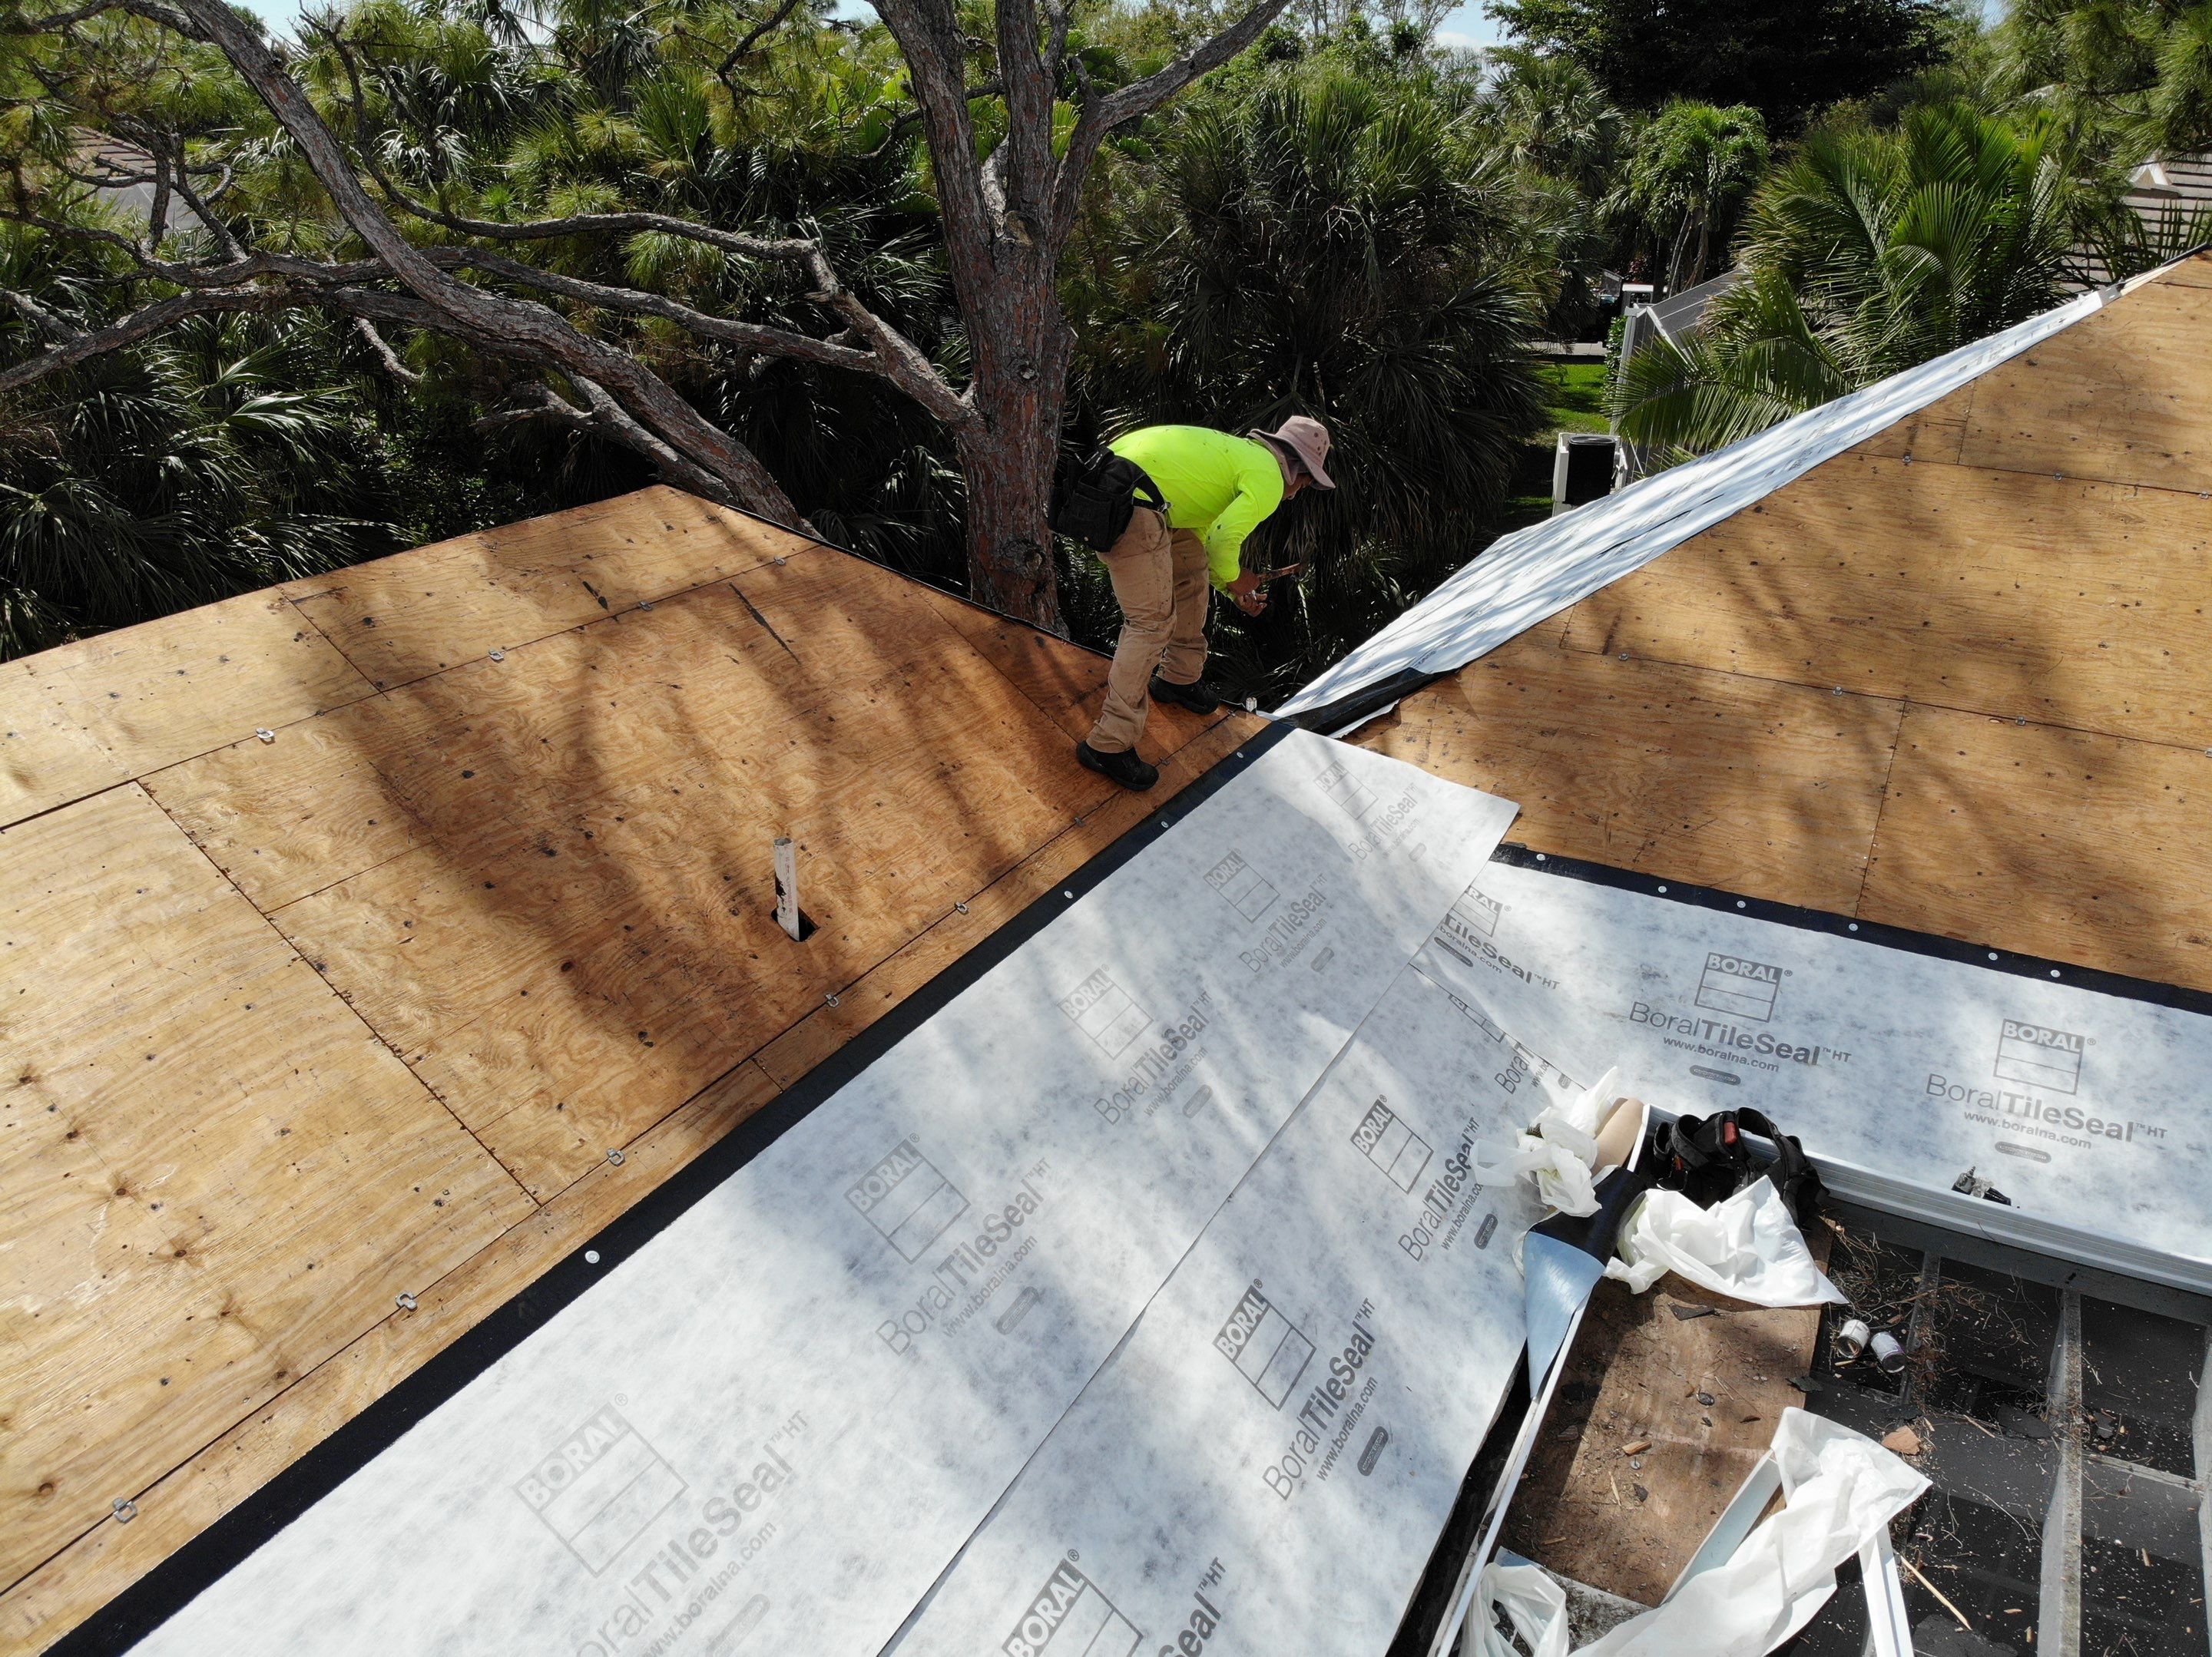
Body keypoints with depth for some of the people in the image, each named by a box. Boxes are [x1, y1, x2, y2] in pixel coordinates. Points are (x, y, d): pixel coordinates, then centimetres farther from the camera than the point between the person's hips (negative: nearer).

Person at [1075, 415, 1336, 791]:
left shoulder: (1235, 452, 30)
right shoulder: (1269, 480, -1)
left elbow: (1201, 536, 36)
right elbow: (1222, 540, -12)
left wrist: (1233, 591, 36)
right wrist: (1233, 578, 8)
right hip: (1133, 503, -11)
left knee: (1192, 569, 26)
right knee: (1153, 622, -7)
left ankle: (1179, 677, 42)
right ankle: (1109, 744, -5)